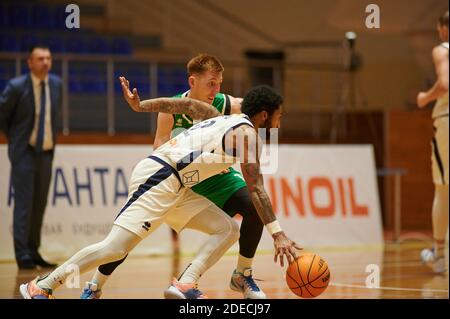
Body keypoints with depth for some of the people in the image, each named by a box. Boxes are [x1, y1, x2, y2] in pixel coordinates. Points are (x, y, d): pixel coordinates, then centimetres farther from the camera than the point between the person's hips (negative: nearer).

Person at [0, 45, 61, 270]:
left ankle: (34, 252, 16)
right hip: (25, 152, -5)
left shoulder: (56, 84, 3)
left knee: (40, 204, 8)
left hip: (46, 152, 5)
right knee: (24, 203, -7)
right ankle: (23, 256, -5)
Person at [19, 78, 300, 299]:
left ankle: (185, 285, -9)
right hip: (160, 177, -10)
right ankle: (40, 287, -8)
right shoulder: (246, 132, -8)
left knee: (229, 229, 4)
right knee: (117, 247, -15)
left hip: (176, 186, 10)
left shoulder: (224, 121, 19)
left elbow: (186, 105, 20)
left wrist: (140, 106, 20)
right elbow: (255, 189, -14)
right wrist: (278, 234, -16)